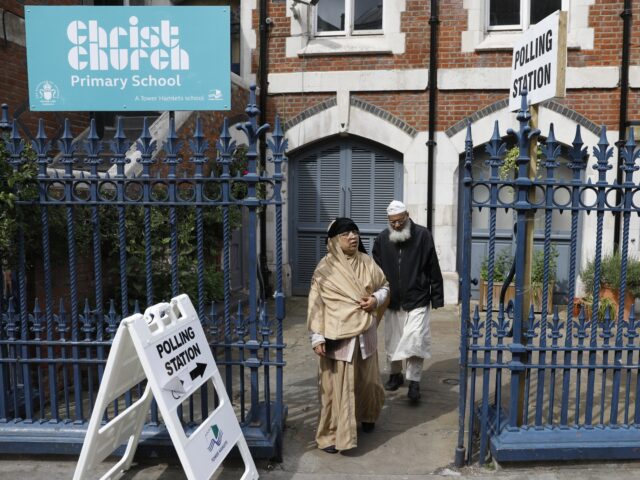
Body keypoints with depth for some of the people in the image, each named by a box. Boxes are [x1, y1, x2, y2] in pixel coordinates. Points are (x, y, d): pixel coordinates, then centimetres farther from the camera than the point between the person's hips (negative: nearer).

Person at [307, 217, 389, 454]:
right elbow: (315, 304, -9)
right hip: (337, 335, -4)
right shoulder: (325, 268, -9)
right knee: (337, 384, 1)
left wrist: (376, 299, -8)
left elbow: (384, 286, 15)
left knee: (366, 379, 18)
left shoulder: (367, 262, 2)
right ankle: (332, 434, 13)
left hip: (365, 332, 4)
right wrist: (317, 337, -13)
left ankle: (366, 416, 45)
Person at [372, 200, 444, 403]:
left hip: (417, 300, -3)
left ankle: (414, 382, 4)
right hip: (392, 301, 4)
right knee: (392, 341, 14)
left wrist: (437, 297, -4)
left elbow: (433, 269, -4)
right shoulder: (382, 239, 1)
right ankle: (395, 375, 34)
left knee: (415, 340, -9)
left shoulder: (423, 235, -6)